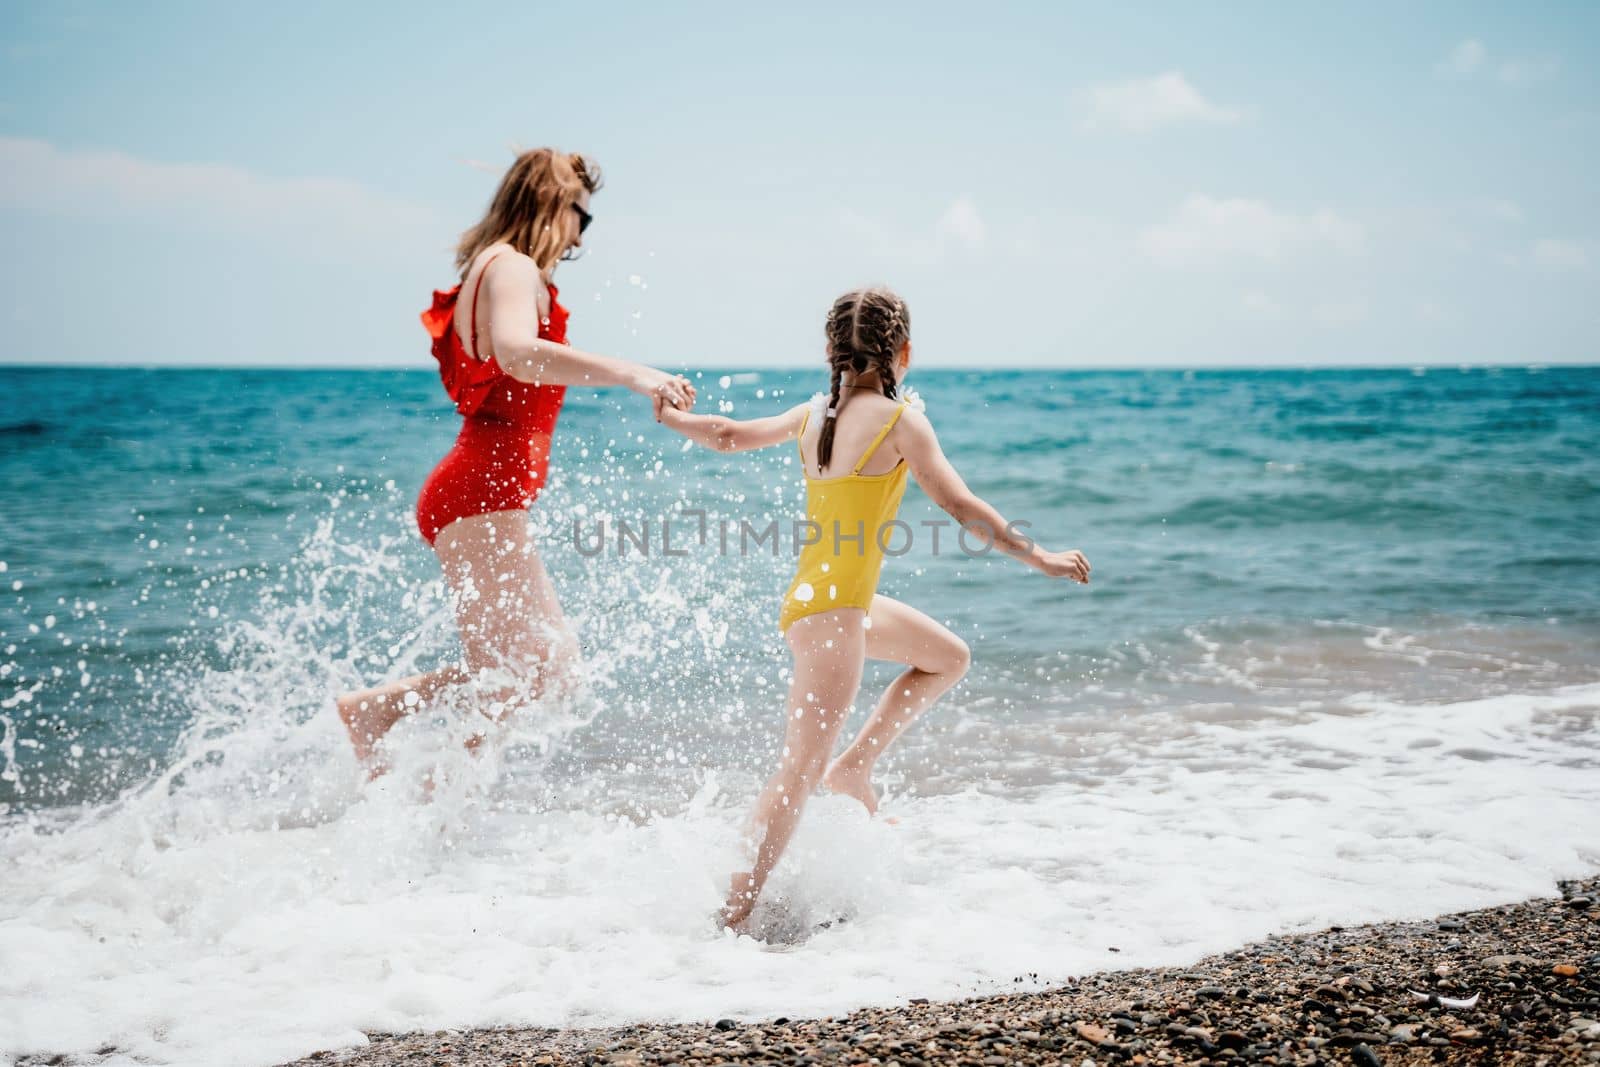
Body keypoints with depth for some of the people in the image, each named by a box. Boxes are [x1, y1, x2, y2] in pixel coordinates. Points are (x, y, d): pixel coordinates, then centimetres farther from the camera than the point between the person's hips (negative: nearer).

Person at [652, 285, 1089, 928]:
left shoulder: (813, 414, 6)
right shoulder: (899, 419, -13)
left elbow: (729, 435, 18)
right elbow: (960, 506, -15)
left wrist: (668, 415, 36)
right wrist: (1038, 558, -7)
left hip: (813, 598, 9)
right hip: (831, 610, -9)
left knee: (947, 658, 25)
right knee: (799, 775, -6)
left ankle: (855, 767, 21)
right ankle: (732, 916, -5)